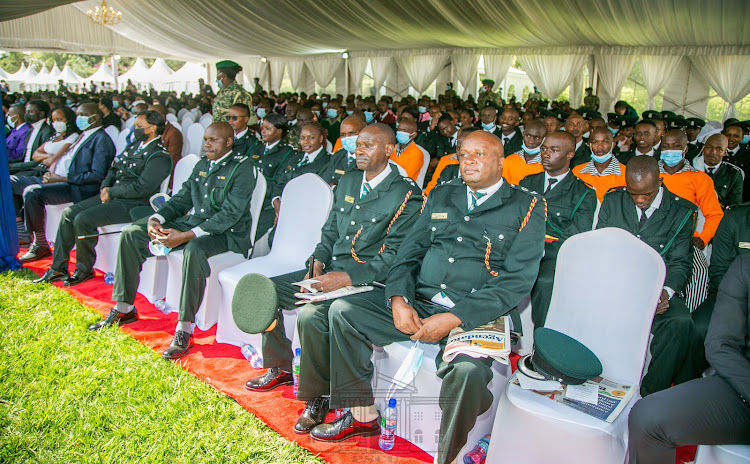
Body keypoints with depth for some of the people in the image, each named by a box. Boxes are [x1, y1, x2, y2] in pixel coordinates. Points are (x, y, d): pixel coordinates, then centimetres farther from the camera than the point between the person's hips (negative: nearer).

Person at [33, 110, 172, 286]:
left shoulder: (160, 156, -14)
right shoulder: (135, 145, 16)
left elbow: (141, 188, -21)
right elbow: (114, 168, 22)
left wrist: (111, 192, -12)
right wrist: (105, 187, 3)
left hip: (132, 204, -9)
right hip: (112, 196, 10)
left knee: (83, 219, -21)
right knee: (69, 212, 2)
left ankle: (85, 269, -1)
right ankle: (58, 268, 8)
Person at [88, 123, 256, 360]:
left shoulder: (242, 167, -11)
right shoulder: (202, 164, 15)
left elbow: (230, 214, -20)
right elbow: (182, 198, 16)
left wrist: (186, 236, -27)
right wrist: (156, 219, -5)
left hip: (225, 233, -8)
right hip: (193, 222, 8)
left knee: (194, 248, -41)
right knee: (131, 233, 0)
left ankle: (184, 330, -33)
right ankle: (124, 308, 8)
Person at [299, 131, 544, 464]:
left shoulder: (526, 208, 1)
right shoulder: (440, 196, 17)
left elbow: (517, 282, -9)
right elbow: (409, 252, 15)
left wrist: (453, 319, -18)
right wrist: (398, 299, -6)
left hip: (478, 315, -5)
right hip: (418, 303, 5)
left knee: (467, 370, -35)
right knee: (342, 310, -6)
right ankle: (363, 417, 5)